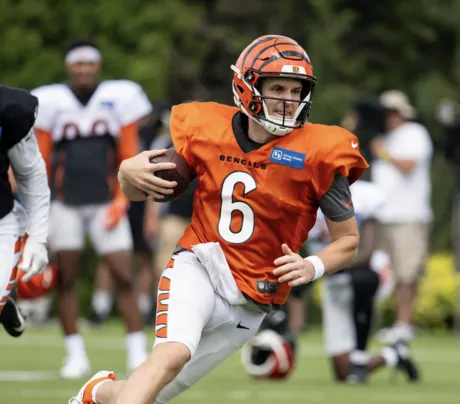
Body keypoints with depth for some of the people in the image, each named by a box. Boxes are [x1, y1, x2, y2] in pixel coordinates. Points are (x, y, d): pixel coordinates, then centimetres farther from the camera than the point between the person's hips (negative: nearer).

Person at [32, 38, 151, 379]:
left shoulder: (119, 98, 2)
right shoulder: (51, 102, 2)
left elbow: (129, 157, 4)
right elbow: (40, 161, 6)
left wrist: (122, 200, -6)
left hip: (106, 205, -1)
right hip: (66, 206, 1)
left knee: (124, 277, -5)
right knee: (66, 279, 2)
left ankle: (138, 353, 2)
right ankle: (76, 356, 10)